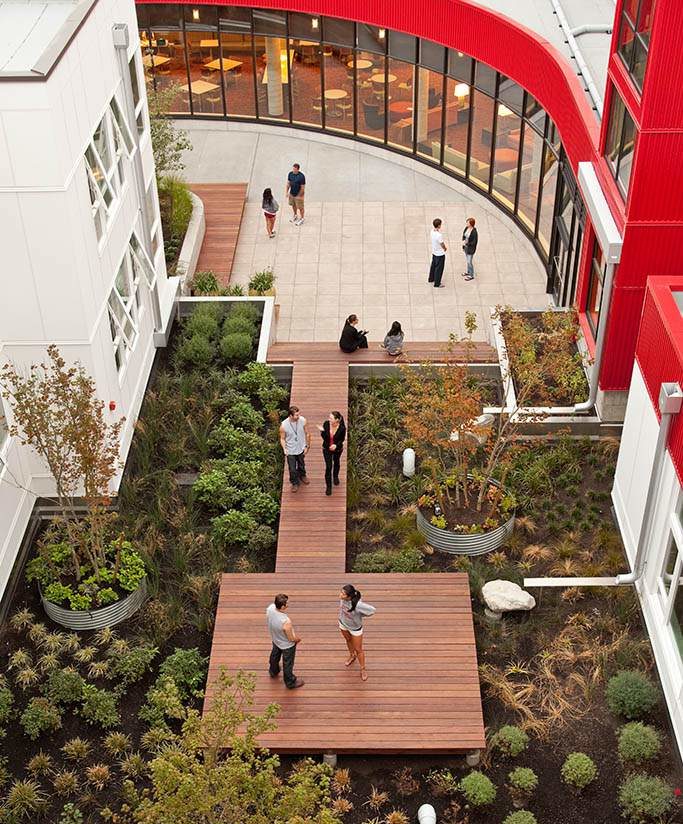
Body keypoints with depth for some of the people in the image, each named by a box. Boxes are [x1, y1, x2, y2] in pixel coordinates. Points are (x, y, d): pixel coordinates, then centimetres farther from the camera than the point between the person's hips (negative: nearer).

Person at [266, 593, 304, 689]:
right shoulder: (286, 622, -46)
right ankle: (290, 682, 47)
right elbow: (291, 639, -27)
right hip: (287, 645, -6)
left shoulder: (270, 609, -29)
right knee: (288, 663, 21)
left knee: (275, 655, 35)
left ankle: (273, 671, 65)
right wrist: (298, 639, -5)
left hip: (275, 639, 6)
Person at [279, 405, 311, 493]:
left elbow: (307, 434, -6)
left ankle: (302, 476, 59)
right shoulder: (284, 425, -29)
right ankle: (295, 483, 41)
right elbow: (282, 439, -13)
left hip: (301, 448, 3)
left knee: (301, 465, 29)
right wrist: (284, 449, -26)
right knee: (292, 469, 14)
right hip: (290, 451, -3)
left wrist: (307, 446, -2)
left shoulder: (303, 420, -22)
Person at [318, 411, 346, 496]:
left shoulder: (342, 428, -28)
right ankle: (328, 486, 18)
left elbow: (342, 439, -11)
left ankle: (335, 477, 58)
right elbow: (324, 437, -13)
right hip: (327, 449, 0)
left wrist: (336, 445, -28)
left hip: (337, 449, 0)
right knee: (328, 467, 2)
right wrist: (322, 431, -33)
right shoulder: (326, 424, -24)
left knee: (336, 462, 28)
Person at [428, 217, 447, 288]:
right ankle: (437, 284, 16)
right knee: (439, 268, 6)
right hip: (440, 254, -8)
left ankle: (431, 279, 43)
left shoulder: (432, 231, -8)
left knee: (433, 265, 26)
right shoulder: (439, 235, -33)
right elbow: (442, 245, -20)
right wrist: (445, 249, 2)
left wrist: (443, 247, 7)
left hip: (434, 252, 8)